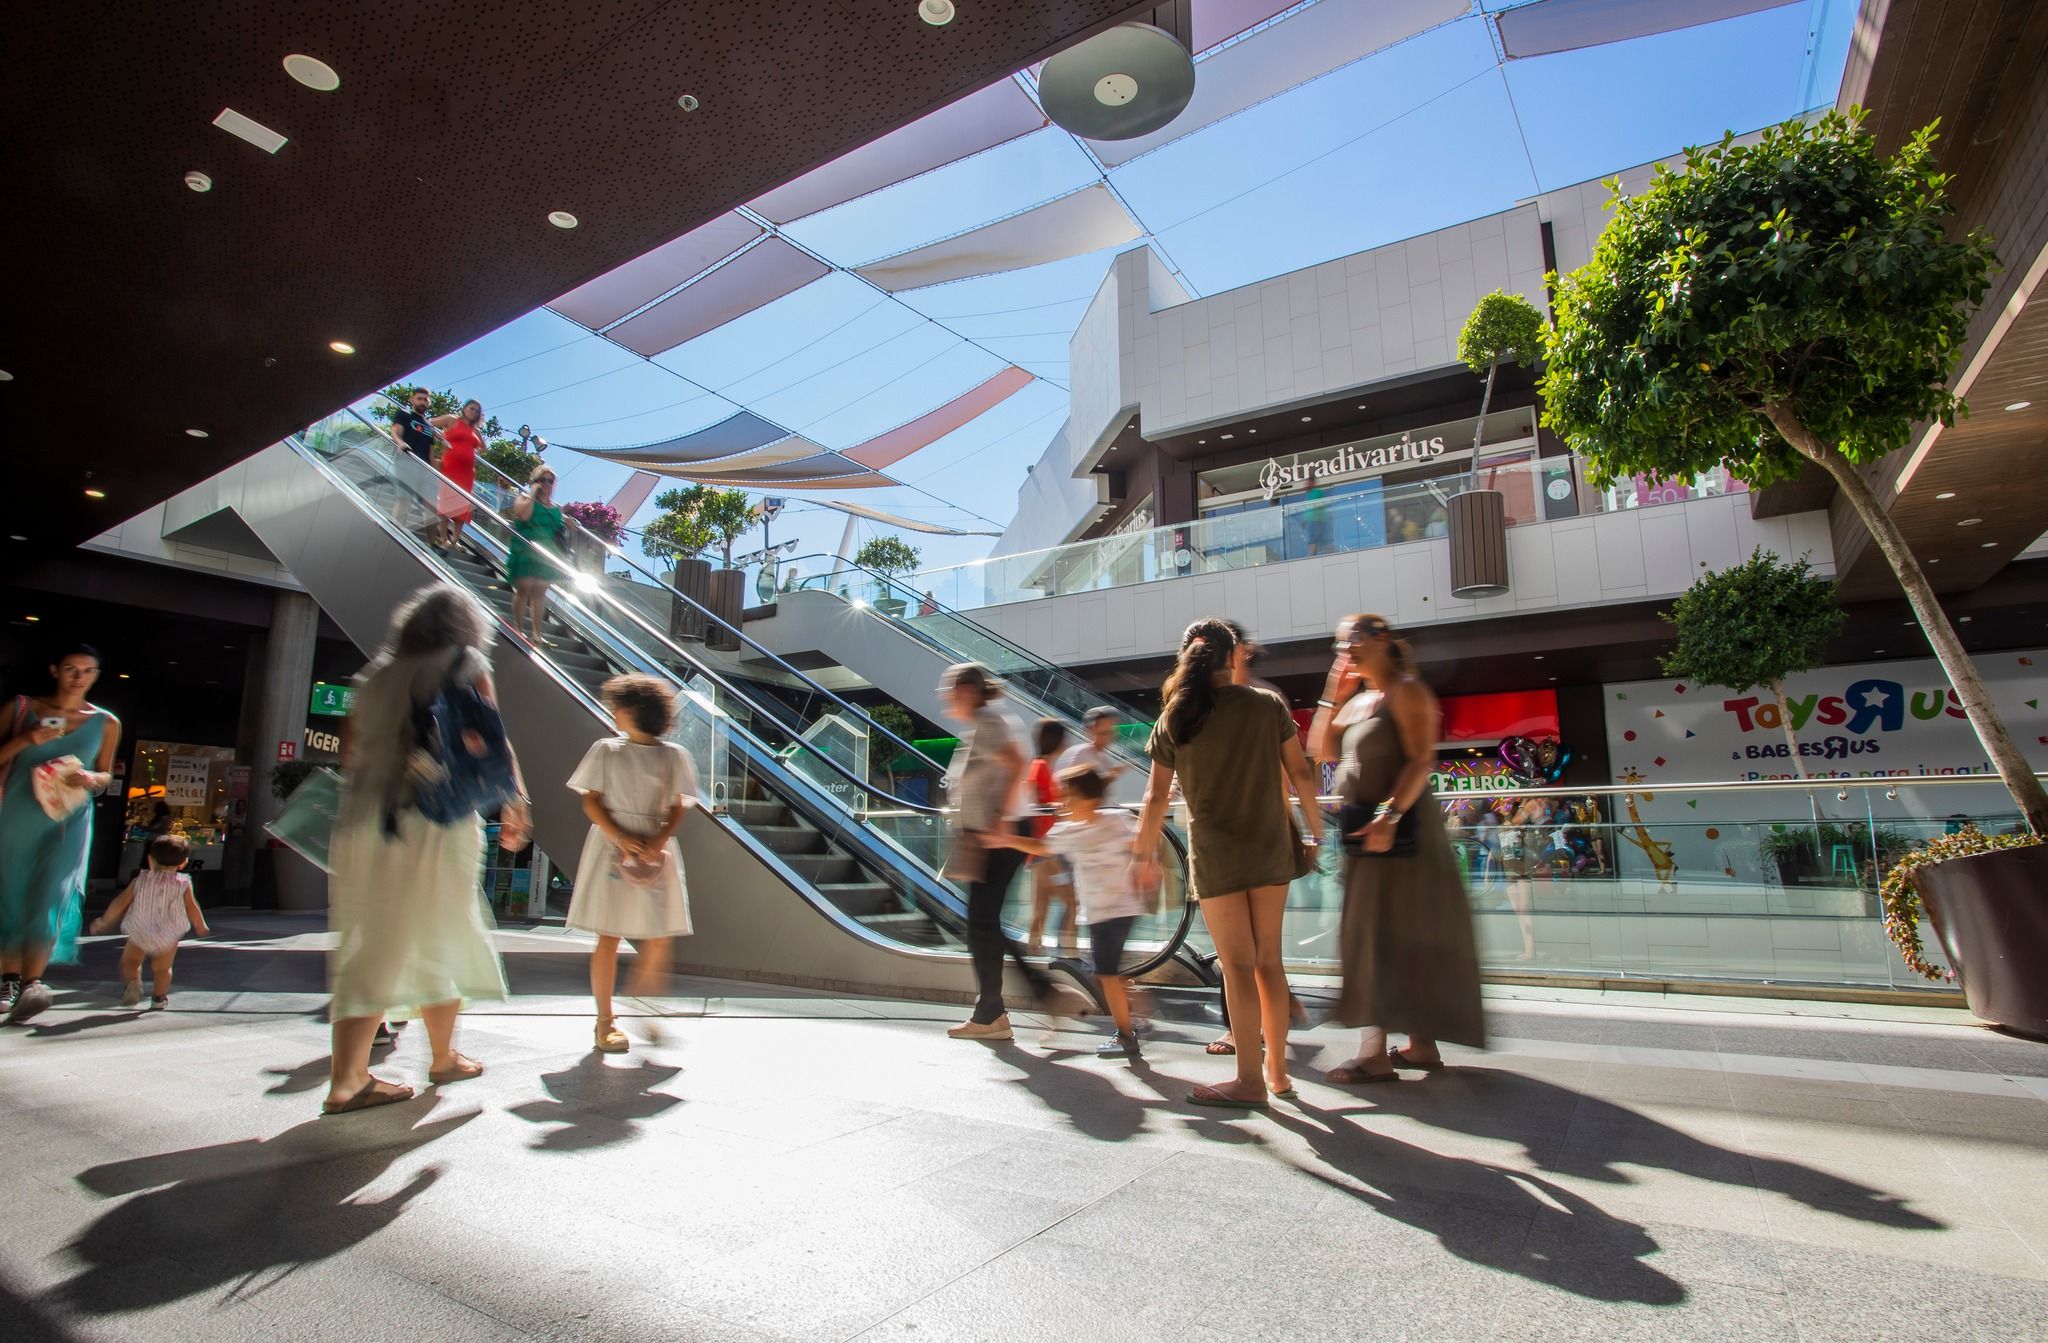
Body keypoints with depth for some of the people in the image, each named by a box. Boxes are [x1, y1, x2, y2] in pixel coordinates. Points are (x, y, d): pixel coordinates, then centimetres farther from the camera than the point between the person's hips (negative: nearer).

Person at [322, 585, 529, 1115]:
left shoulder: (378, 670, 17)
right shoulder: (466, 663, 2)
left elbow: (349, 748, 17)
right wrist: (515, 804, 0)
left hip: (364, 820, 5)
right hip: (433, 819, -5)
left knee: (371, 946, 8)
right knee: (439, 937, 8)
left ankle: (348, 1077, 3)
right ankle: (443, 1057, 22)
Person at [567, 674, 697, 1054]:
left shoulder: (673, 756, 3)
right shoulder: (606, 751, 3)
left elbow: (677, 809, 2)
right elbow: (591, 801, -1)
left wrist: (659, 841, -16)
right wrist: (620, 837, -15)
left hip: (657, 853, 1)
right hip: (612, 848, -1)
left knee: (659, 938, 3)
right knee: (609, 936, 1)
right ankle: (605, 1021, 13)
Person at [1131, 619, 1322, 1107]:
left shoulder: (1173, 720, -3)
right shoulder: (1268, 705, -1)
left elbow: (1157, 797, -1)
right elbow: (1300, 774, 1)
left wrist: (1146, 855, 9)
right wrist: (1314, 831, 13)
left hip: (1215, 856, -2)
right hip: (1271, 848, 2)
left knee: (1237, 965, 4)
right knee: (1269, 960, 13)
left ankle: (1250, 1081, 10)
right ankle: (1276, 1069, 25)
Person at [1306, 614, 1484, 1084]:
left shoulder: (1405, 691, -9)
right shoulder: (1360, 699, 17)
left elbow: (1421, 760, -19)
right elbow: (1321, 748, 13)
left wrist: (1390, 814, -29)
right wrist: (1335, 695, 7)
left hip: (1398, 828, -9)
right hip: (1363, 827, 9)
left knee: (1388, 934, -7)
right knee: (1373, 935, 11)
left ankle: (1376, 1052, -2)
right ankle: (1421, 1043, 21)